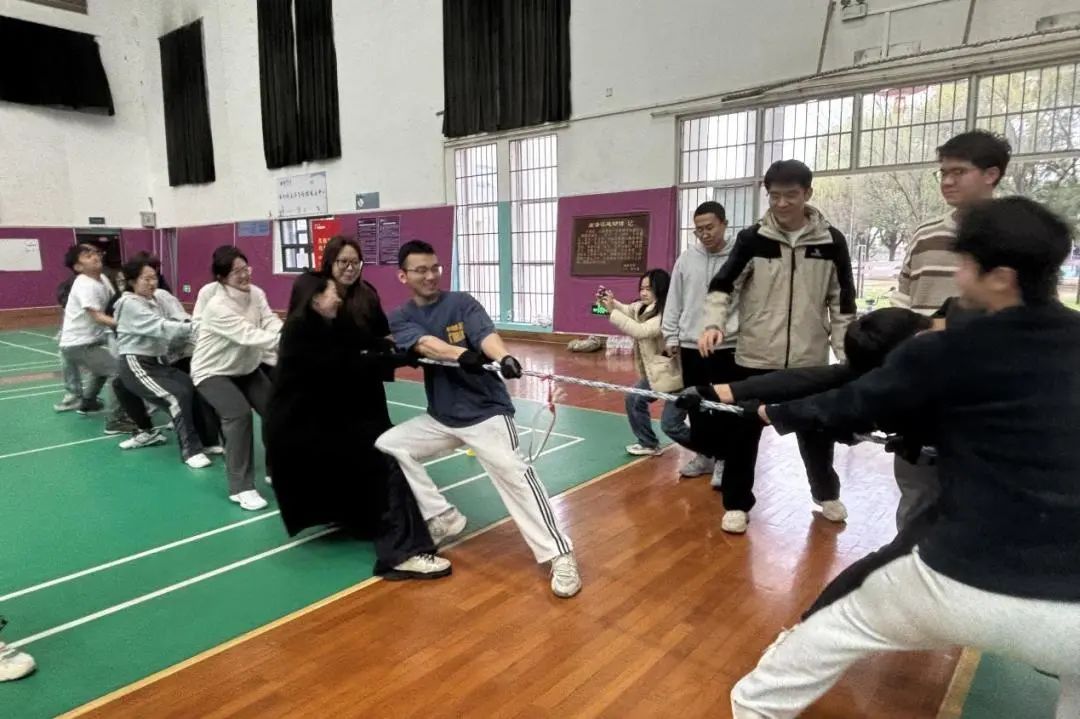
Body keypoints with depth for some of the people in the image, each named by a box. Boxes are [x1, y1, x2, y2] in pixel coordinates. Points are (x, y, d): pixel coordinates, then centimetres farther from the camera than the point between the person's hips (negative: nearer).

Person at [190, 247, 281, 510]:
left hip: (246, 368, 7)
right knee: (239, 413, -28)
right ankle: (241, 487, -18)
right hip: (212, 372, -7)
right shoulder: (217, 307, -29)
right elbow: (251, 337, -39)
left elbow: (272, 324, -22)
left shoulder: (255, 293, -9)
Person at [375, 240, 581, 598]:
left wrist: (504, 358, -50)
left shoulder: (462, 303, -6)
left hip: (485, 411, -5)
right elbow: (425, 344, -21)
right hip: (440, 416, 5)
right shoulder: (400, 318, 1)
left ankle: (560, 556, -12)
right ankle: (444, 517, 10)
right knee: (387, 446, -1)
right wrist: (461, 354, -43)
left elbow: (485, 334, -26)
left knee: (513, 472, -21)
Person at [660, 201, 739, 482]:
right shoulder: (686, 258, 6)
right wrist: (671, 336, 6)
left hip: (727, 347, -3)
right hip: (690, 346, 4)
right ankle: (703, 454, 29)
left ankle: (723, 459, 19)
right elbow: (674, 301, 10)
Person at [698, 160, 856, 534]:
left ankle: (827, 494, 41)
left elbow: (843, 303, 5)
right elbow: (723, 286, -5)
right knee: (744, 432, 6)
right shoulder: (752, 239, -3)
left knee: (816, 433, 16)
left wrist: (846, 354, 3)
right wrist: (714, 323, -23)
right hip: (755, 357, -1)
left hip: (810, 359, 1)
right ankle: (737, 504, 22)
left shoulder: (831, 242, 1)